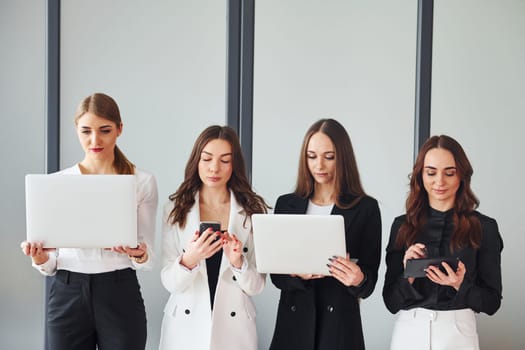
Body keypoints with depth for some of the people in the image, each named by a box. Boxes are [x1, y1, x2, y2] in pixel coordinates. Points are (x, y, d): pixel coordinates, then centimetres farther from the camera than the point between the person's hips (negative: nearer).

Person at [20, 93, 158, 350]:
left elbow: (147, 258, 3)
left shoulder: (143, 182, 2)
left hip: (120, 295, -1)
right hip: (67, 295, 1)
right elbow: (50, 263, 7)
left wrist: (139, 255, -20)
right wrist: (41, 260, -16)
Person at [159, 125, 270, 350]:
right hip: (185, 326, 0)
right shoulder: (175, 208, -3)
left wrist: (238, 262, -20)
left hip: (233, 327, 0)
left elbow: (256, 286, -2)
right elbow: (169, 282, -7)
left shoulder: (253, 210, -3)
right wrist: (188, 260, -25)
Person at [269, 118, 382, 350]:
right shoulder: (286, 204, 5)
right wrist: (298, 274, -17)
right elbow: (276, 274, 3)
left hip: (340, 324, -2)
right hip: (293, 320, 2)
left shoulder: (366, 208, -3)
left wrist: (358, 279, -24)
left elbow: (369, 281, -3)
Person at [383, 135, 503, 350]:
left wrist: (460, 285, -16)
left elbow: (492, 302, 1)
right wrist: (409, 276, -16)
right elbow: (391, 302, 2)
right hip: (408, 331, 2)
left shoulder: (484, 227, -3)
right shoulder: (402, 226, 2)